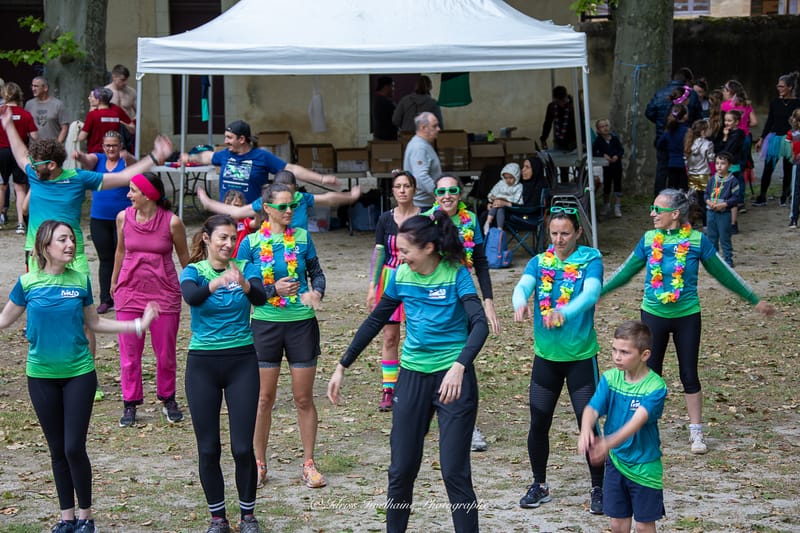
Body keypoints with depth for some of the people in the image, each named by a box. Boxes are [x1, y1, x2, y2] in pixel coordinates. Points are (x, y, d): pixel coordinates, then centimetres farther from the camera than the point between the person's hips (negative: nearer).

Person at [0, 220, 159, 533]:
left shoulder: (80, 280, -1)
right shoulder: (28, 282, -5)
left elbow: (94, 323, 10)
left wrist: (137, 325, 5)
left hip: (79, 374, 0)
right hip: (42, 376, 1)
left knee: (74, 448, -5)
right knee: (57, 450, 8)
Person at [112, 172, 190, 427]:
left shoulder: (172, 222, -10)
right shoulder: (123, 217, -2)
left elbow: (184, 256, 4)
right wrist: (114, 282, 24)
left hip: (164, 293, -2)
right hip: (130, 291, 2)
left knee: (166, 352, 7)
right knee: (129, 352, 4)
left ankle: (168, 399, 26)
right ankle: (130, 403, 15)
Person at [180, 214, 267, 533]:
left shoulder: (245, 268, -1)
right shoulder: (193, 271, -3)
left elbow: (261, 298, -21)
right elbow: (191, 296, -27)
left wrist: (244, 284, -43)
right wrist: (216, 283, -47)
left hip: (242, 362, 0)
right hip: (203, 364, 0)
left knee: (243, 447, -3)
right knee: (208, 449, 4)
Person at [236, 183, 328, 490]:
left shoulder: (302, 238, 2)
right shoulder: (251, 243, -3)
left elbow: (317, 273, 9)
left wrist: (316, 293, -12)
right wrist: (273, 289, -17)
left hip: (302, 323, 1)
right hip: (265, 324, -1)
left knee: (304, 398, 5)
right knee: (264, 398, 4)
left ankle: (309, 465, 16)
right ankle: (259, 464, 18)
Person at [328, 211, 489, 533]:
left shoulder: (456, 274, -12)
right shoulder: (401, 275, 2)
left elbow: (480, 324, -23)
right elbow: (375, 321, 12)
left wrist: (459, 366, -39)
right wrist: (342, 367, 12)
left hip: (454, 377, -4)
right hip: (413, 376, 4)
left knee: (454, 471, -5)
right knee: (401, 469, 6)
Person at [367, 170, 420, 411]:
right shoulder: (386, 219, 4)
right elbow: (379, 253, 7)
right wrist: (372, 286, 3)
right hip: (390, 278, 2)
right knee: (390, 336, 3)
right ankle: (388, 390, 8)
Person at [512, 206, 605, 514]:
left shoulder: (590, 261, -7)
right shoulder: (538, 262, 2)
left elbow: (591, 293, -26)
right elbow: (522, 286, -17)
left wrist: (565, 312, -46)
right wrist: (520, 304, -42)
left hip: (581, 356, -3)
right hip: (545, 354, 3)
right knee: (538, 424, 6)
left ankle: (598, 488, 12)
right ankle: (539, 485, 23)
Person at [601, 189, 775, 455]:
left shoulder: (697, 241, -9)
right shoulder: (648, 239, -4)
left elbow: (723, 273, 1)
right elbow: (626, 271, 7)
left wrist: (755, 300, 6)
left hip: (687, 316, -1)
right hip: (653, 315, 2)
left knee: (689, 375, 4)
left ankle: (696, 433, 17)